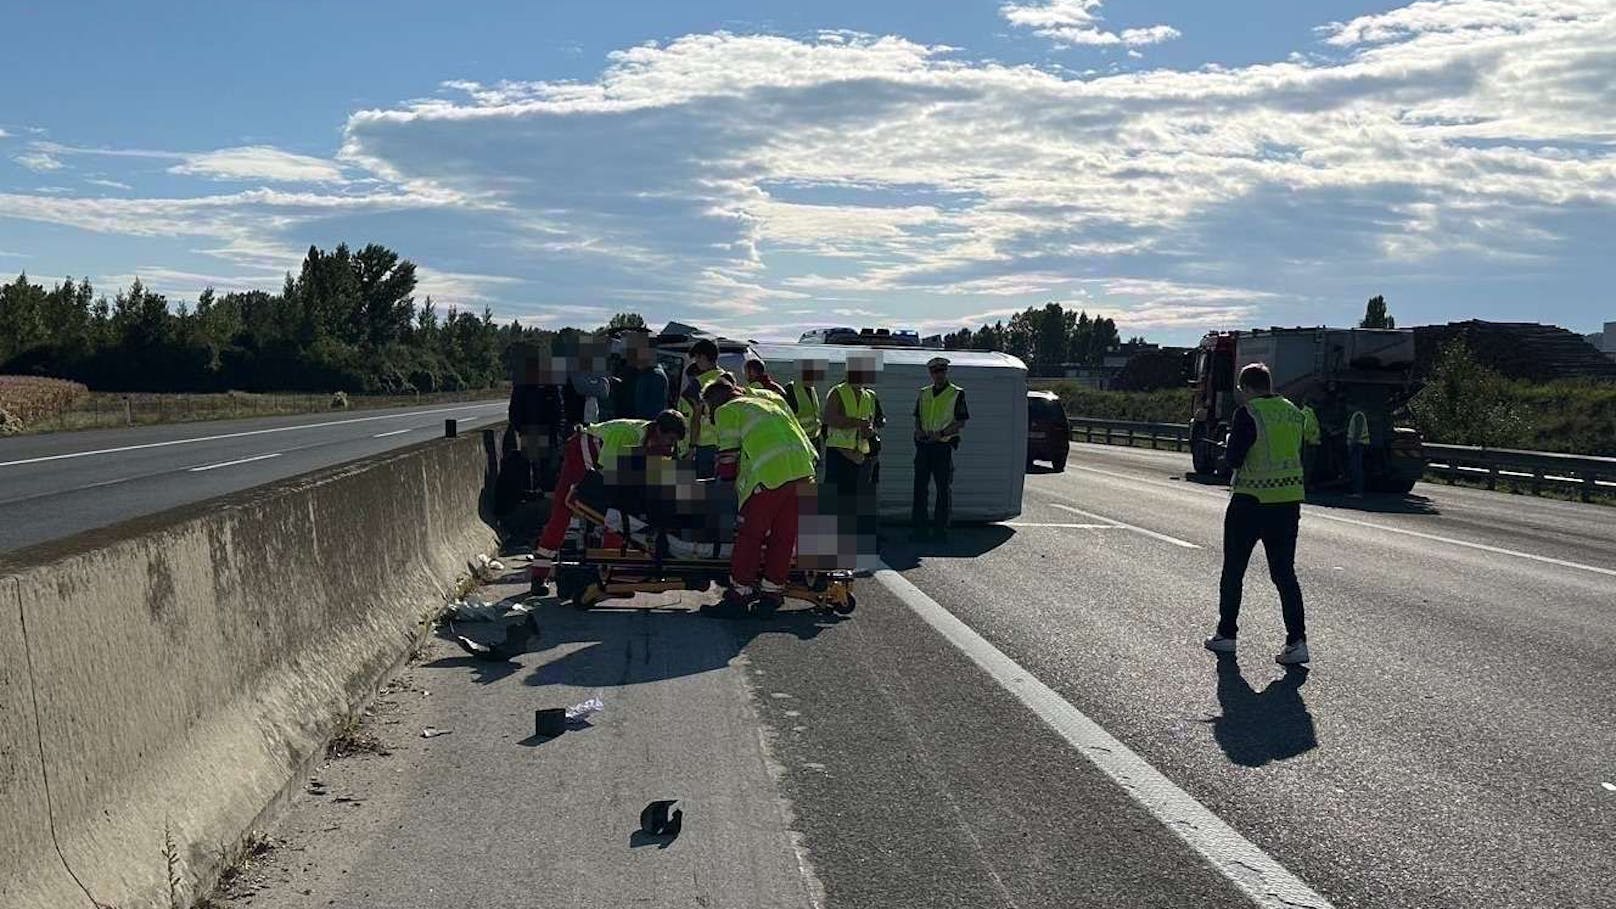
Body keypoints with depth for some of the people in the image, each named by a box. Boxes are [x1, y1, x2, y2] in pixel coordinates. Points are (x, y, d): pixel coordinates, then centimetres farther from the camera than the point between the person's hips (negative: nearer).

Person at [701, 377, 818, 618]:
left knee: (750, 536, 2)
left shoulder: (726, 410, 13)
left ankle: (737, 598, 5)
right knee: (784, 536, 11)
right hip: (803, 470, 7)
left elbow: (729, 454, 8)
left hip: (770, 473, -7)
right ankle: (771, 594, 17)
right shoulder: (768, 401, 34)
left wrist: (726, 483, 21)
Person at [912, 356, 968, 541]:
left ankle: (940, 529, 8)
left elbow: (961, 421, -5)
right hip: (923, 444, 4)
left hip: (944, 445, -4)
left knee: (943, 488, 1)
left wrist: (941, 433, -17)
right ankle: (919, 528, 11)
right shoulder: (924, 393, 14)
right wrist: (918, 430, -3)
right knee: (920, 486, 4)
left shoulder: (957, 393, 0)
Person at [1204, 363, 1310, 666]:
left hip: (1251, 502, -5)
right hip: (1289, 501, 6)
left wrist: (1231, 444, 5)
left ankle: (1227, 633, 19)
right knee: (1284, 572, 8)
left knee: (1233, 569, 10)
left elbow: (1234, 459, -13)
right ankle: (1297, 641, 0)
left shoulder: (1248, 414, -13)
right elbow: (1298, 455, 15)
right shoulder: (1294, 413, 7)